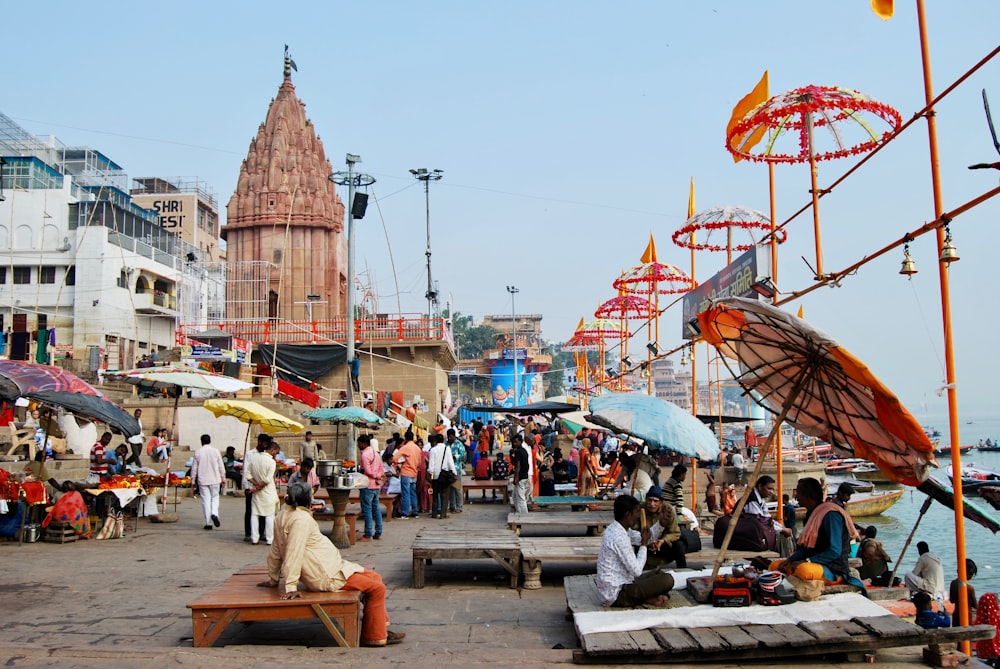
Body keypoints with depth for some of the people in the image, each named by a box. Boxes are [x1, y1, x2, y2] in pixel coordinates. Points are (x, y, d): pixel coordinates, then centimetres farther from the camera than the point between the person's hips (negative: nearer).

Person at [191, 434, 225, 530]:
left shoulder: (198, 452, -2)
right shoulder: (215, 451, -1)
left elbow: (194, 467, 2)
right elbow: (221, 466, 3)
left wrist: (193, 479, 13)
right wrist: (223, 478, 13)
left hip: (202, 480, 0)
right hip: (215, 479, 0)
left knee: (206, 500, 3)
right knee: (215, 497, 13)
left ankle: (208, 523, 3)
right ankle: (214, 513, -13)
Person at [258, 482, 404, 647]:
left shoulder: (283, 515, 9)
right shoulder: (301, 519, -21)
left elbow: (275, 550, 16)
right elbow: (293, 554, -26)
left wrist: (273, 579, 24)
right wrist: (291, 587, -25)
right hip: (327, 577, -11)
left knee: (374, 577, 15)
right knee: (377, 588, -10)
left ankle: (380, 626, 20)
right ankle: (374, 636, 2)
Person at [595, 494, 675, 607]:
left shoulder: (615, 529, 7)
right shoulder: (619, 537, -24)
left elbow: (647, 538, 20)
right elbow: (637, 571, -21)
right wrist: (644, 544, -10)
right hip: (616, 595, -10)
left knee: (658, 573, 23)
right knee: (667, 580, -16)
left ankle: (646, 597, 1)